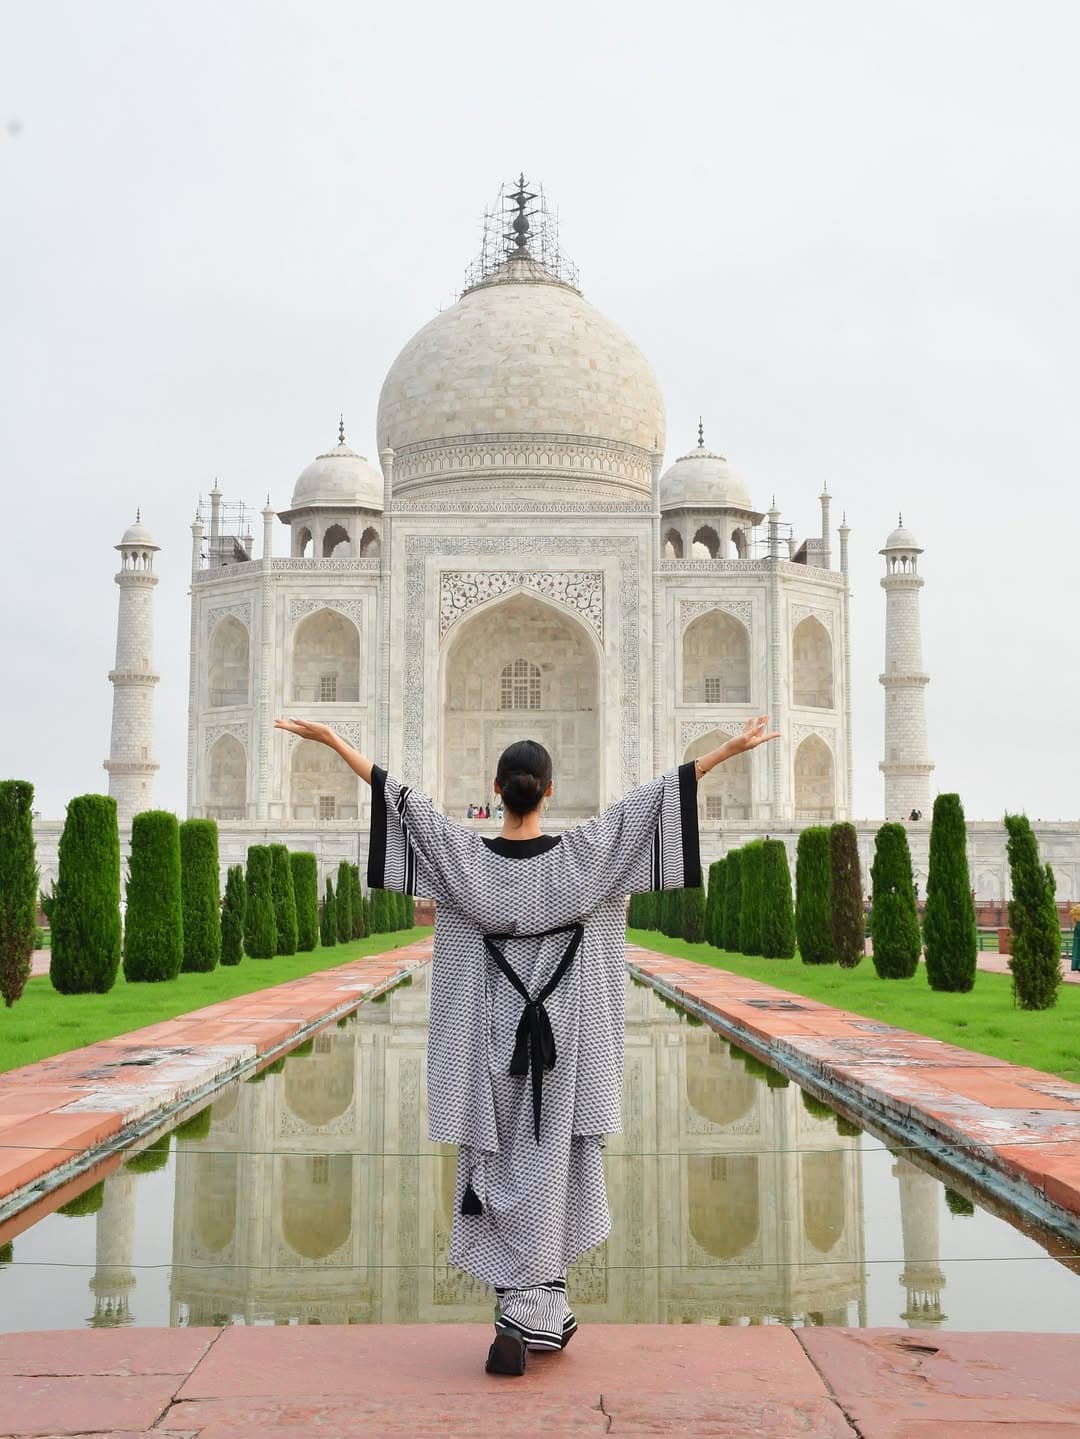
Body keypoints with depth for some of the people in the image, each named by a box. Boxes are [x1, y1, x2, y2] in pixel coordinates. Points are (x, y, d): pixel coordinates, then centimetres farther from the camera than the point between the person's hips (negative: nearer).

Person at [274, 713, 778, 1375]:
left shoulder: (467, 858, -6)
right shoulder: (578, 856, -7)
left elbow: (401, 796, -6)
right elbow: (657, 798, -8)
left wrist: (332, 739, -3)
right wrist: (730, 749, -6)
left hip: (493, 1039, 1)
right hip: (561, 1039, -1)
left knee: (501, 1171, 10)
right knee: (548, 1176, 3)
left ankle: (541, 1316, 16)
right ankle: (531, 1320, 2)